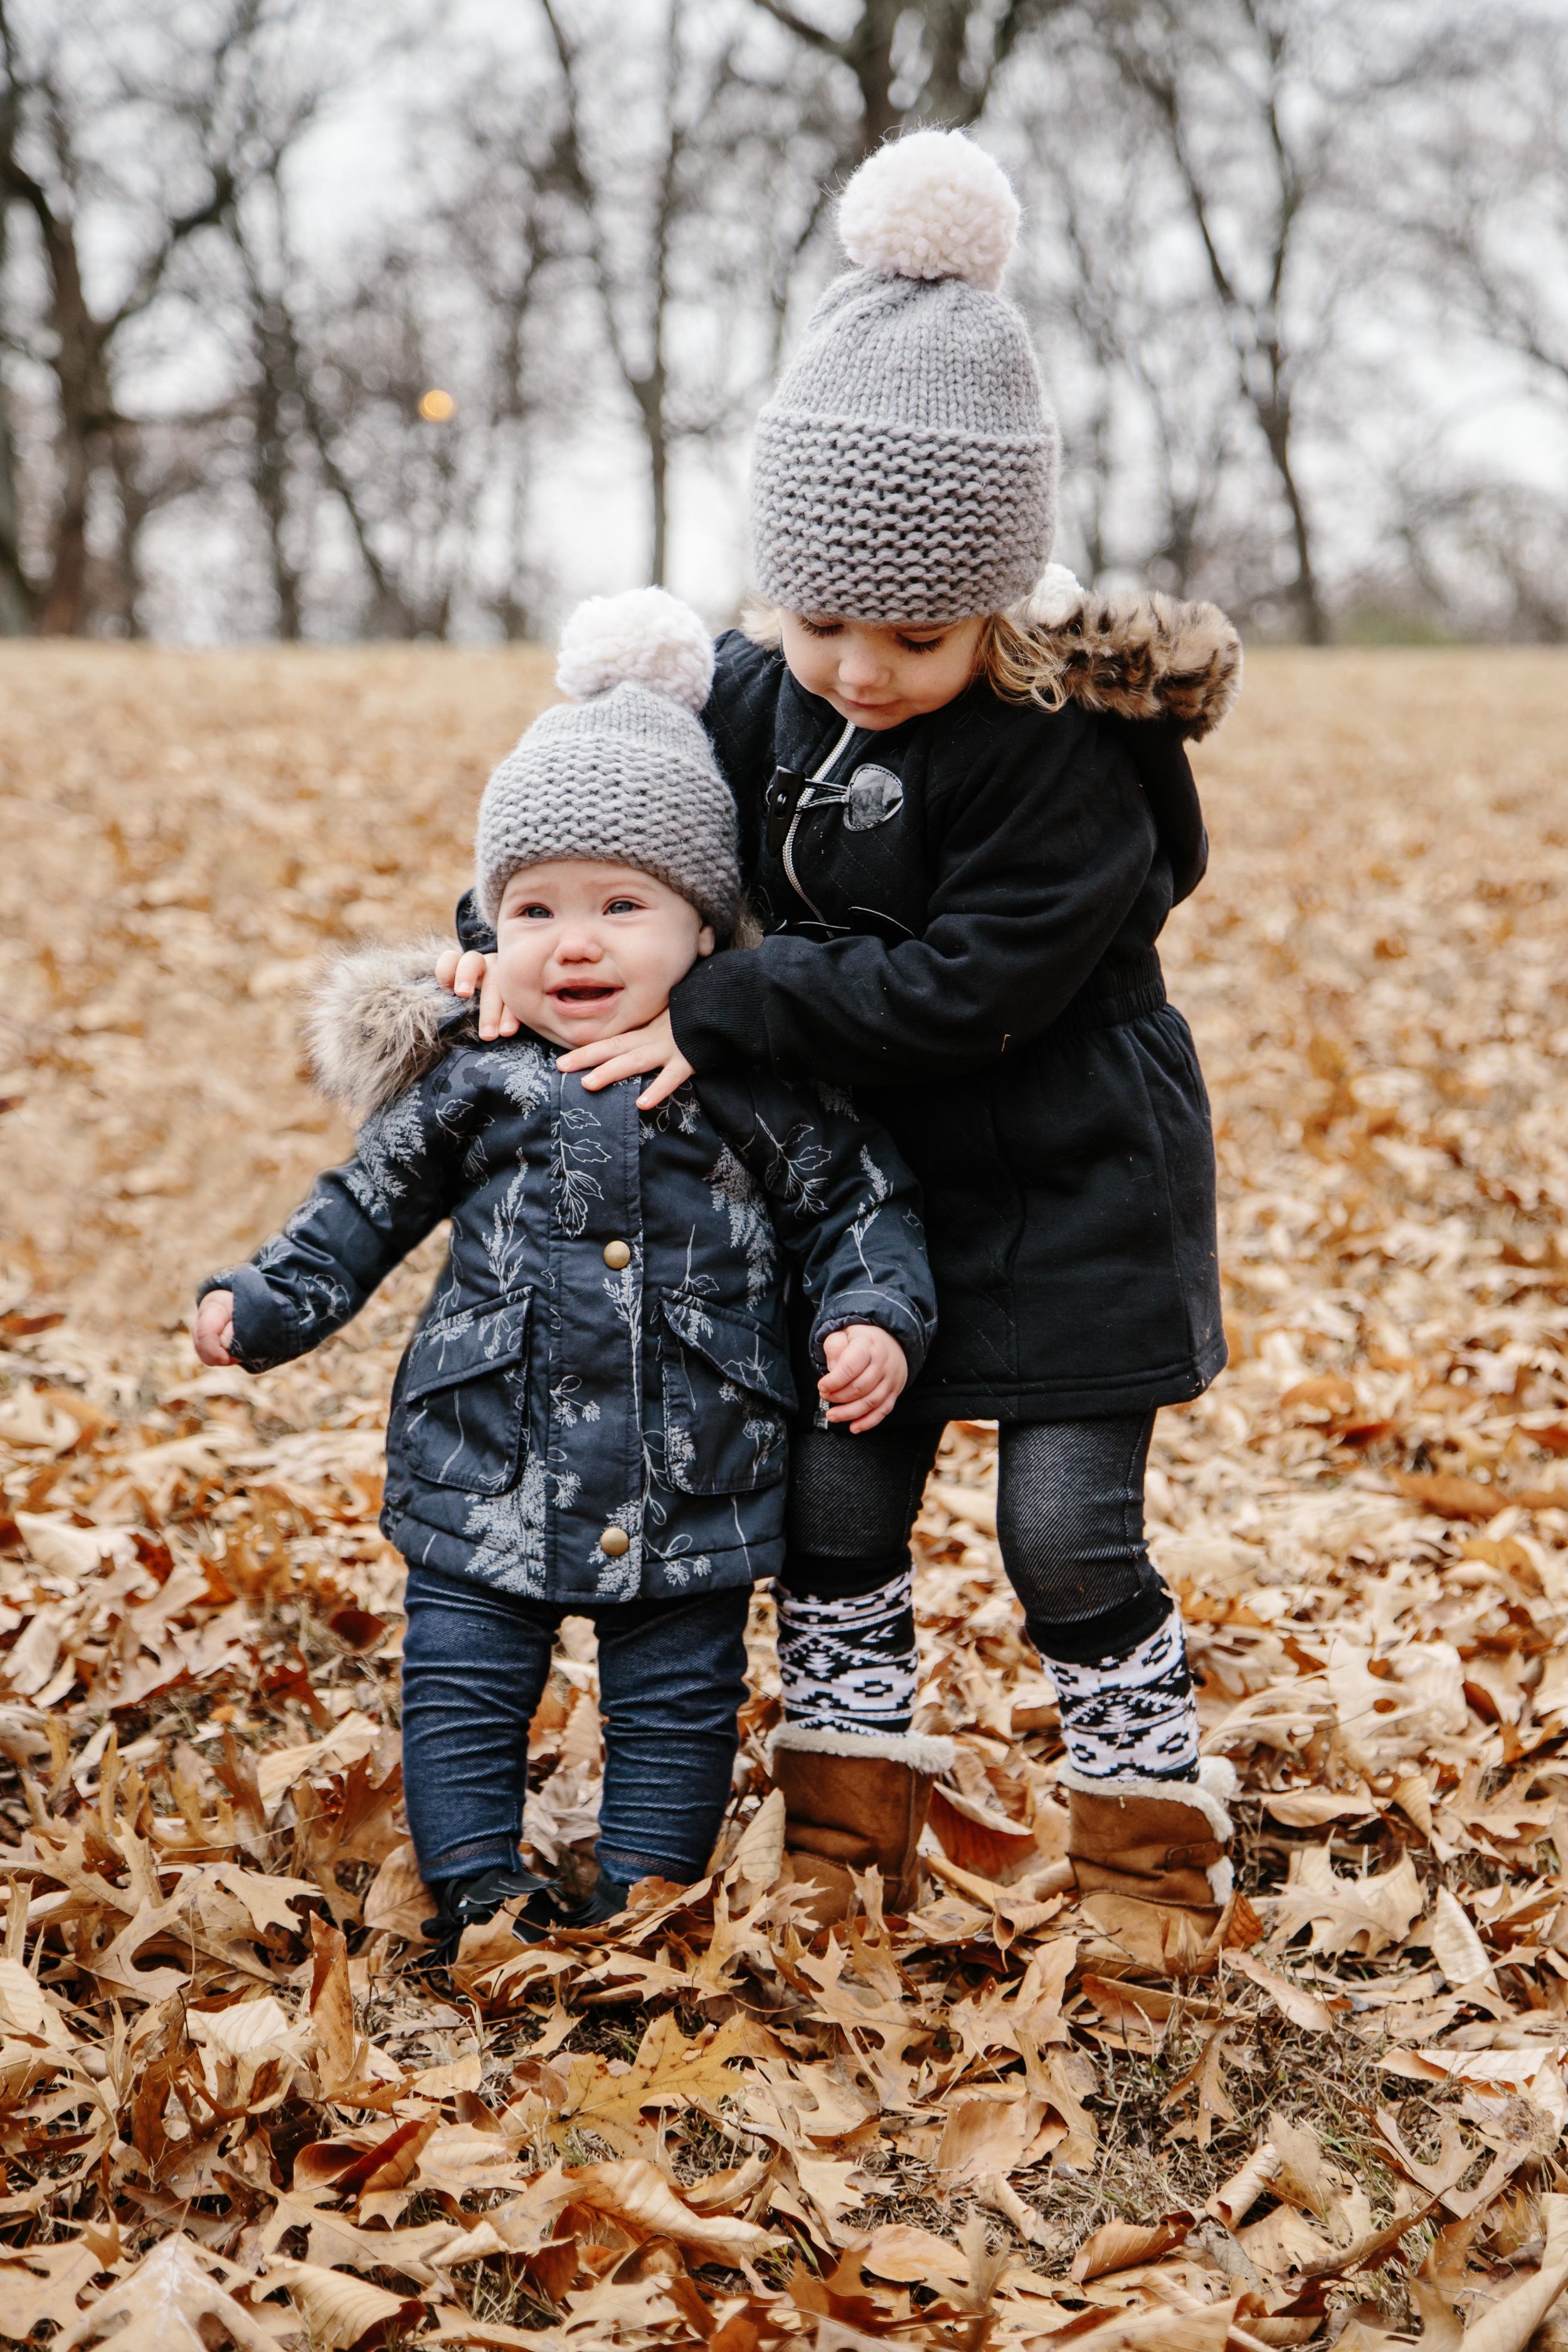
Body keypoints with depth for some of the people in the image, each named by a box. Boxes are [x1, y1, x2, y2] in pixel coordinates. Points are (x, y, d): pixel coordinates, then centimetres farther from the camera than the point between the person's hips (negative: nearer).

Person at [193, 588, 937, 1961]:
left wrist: (875, 1321, -12)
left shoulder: (766, 1089, -4)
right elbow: (371, 1204, 10)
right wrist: (264, 1304, 3)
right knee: (465, 1681, 5)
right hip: (490, 1463, 1)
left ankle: (646, 1891, 26)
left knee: (678, 1696, 10)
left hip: (694, 1474, 0)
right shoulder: (471, 1083, -1)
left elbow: (857, 1211, 4)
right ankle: (477, 1888, 20)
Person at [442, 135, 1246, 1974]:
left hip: (1066, 1189, -5)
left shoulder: (1066, 743, -23)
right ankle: (839, 1820, 27)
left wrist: (720, 1013, -25)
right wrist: (503, 925, -6)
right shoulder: (760, 698, -5)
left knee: (1068, 1527, -1)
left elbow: (970, 980, -27)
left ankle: (1151, 1838, 20)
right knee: (835, 1493, 9)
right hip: (867, 1186, 6)